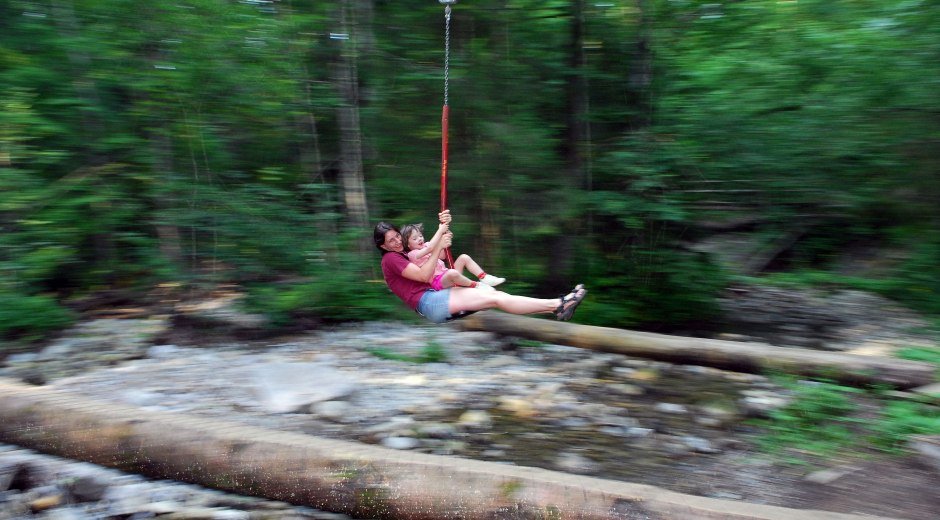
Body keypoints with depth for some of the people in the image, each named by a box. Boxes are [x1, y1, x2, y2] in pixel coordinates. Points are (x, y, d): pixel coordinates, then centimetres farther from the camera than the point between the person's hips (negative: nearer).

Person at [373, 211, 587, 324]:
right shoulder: (390, 259, -2)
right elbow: (424, 276, -13)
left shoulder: (404, 255, 27)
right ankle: (557, 305, -20)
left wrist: (443, 226, 1)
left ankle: (556, 306, -13)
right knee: (495, 299, -18)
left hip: (436, 295, 9)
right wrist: (439, 247, -16)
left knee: (498, 294, -7)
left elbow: (436, 250, 19)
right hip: (428, 302, -9)